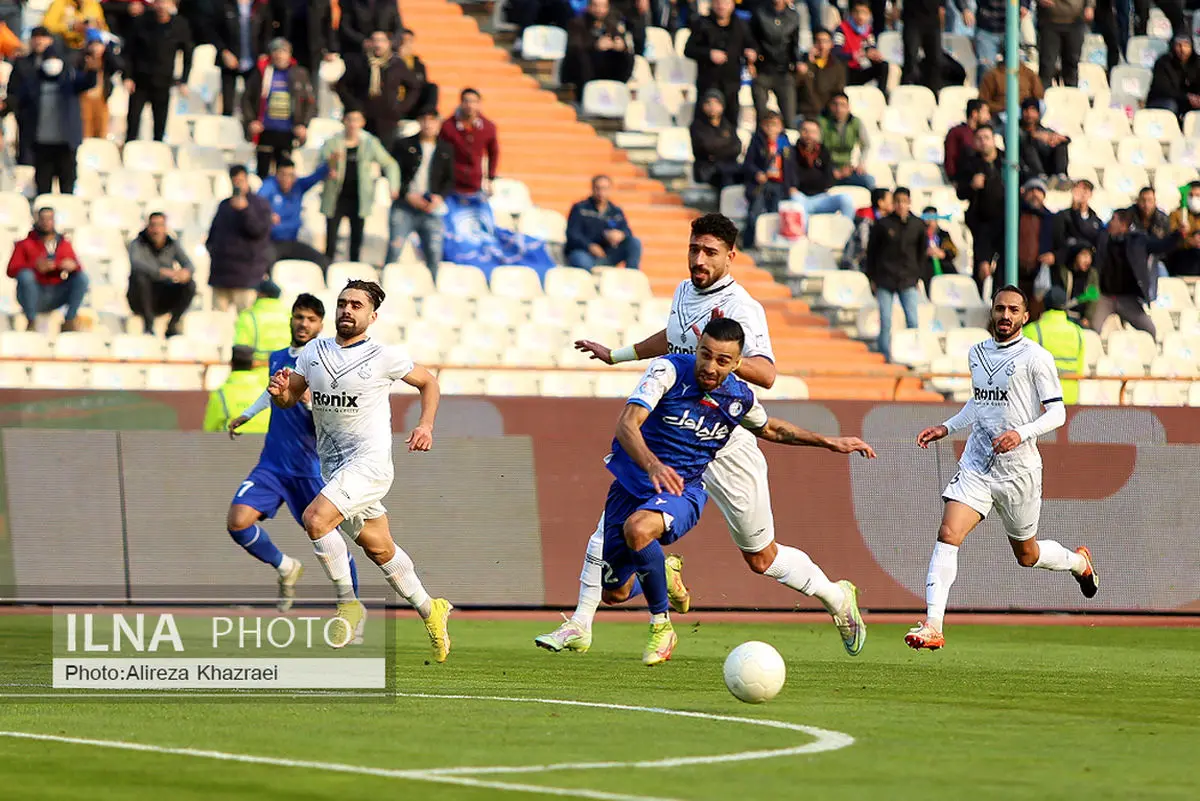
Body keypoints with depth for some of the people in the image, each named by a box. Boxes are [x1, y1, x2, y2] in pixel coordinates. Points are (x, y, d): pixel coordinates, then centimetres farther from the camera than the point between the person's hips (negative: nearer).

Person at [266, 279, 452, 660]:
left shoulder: (385, 357, -6)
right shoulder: (314, 351, 7)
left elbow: (428, 382, 9)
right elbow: (289, 399, 12)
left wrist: (425, 425, -4)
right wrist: (279, 390, -11)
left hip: (370, 461, -6)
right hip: (333, 467, 6)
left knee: (315, 519, -25)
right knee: (379, 549, 15)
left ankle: (348, 604, -12)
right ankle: (429, 610, 32)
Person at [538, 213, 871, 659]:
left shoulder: (741, 309, -16)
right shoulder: (685, 291, 7)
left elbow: (765, 374, -31)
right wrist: (617, 355, 38)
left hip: (726, 446, -6)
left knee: (761, 559, 4)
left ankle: (837, 597, 30)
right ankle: (580, 627, -5)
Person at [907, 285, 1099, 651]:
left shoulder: (1036, 357, -8)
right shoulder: (977, 352, 10)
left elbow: (1056, 413, -9)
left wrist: (1021, 434, -24)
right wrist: (947, 428, 14)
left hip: (1018, 467, -4)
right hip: (976, 463, 4)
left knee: (1026, 555, 12)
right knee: (948, 534, -16)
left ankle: (1079, 562, 47)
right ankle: (932, 626, -19)